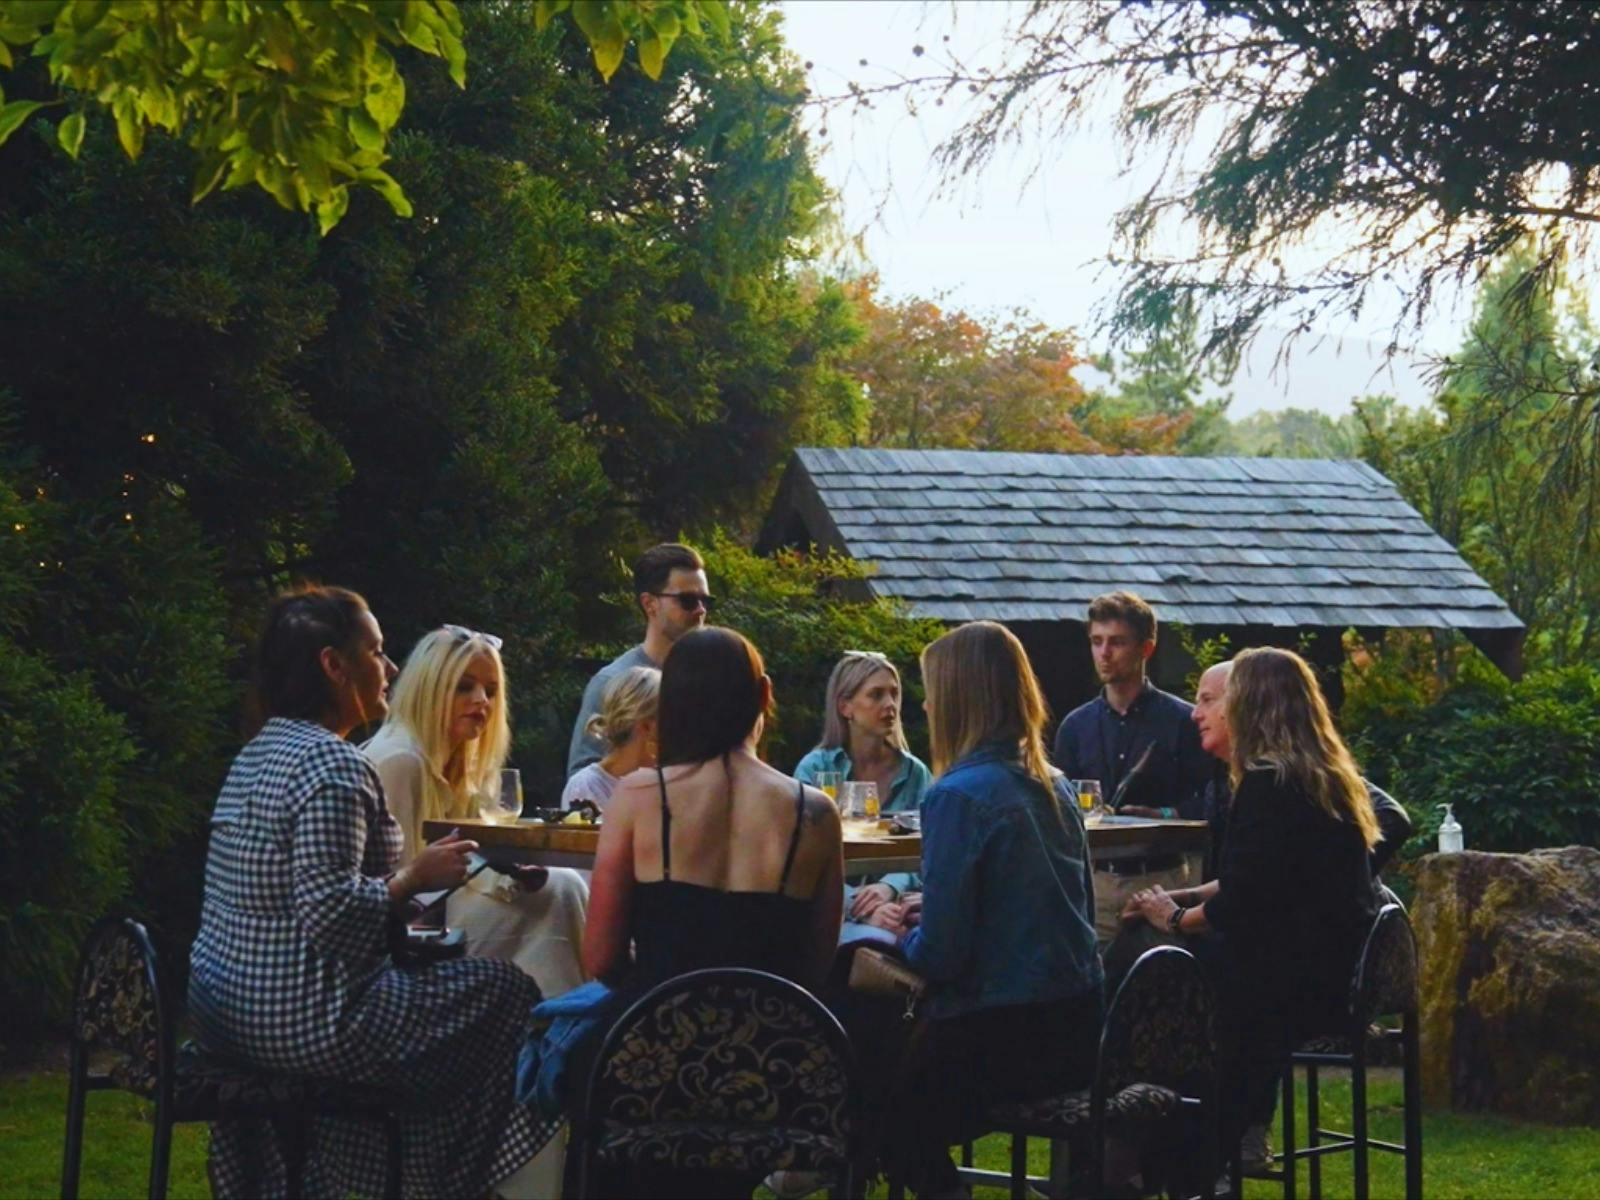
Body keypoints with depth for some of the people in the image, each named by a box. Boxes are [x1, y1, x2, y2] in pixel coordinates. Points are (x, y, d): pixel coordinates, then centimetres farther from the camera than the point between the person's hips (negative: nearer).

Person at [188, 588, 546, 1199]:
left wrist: (401, 878, 16)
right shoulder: (332, 765, -19)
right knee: (507, 993, 3)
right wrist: (415, 878, -13)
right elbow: (329, 914, -27)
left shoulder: (262, 750, 11)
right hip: (301, 1021, -10)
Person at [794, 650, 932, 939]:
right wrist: (865, 911, -25)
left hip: (898, 903, 3)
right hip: (834, 912, -3)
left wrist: (889, 887, -21)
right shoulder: (814, 770, 0)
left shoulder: (915, 773, 9)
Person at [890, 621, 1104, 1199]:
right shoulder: (1050, 786, 6)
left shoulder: (959, 795, -17)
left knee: (891, 1114, 20)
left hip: (998, 1036, -7)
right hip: (1076, 1027, 7)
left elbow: (940, 952, -20)